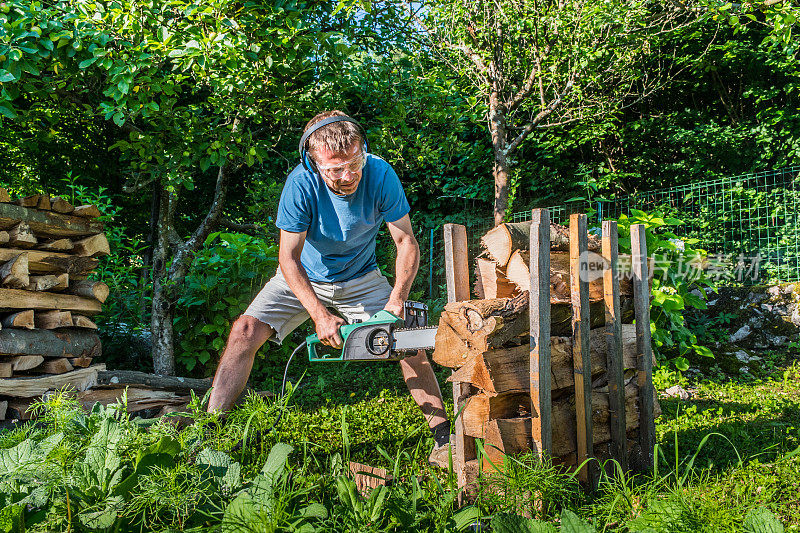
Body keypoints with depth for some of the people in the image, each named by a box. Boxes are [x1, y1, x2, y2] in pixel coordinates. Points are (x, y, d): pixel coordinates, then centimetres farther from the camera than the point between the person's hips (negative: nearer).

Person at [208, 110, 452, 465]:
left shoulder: (380, 175, -26)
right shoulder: (302, 183, -30)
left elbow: (406, 243, -20)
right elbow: (288, 258, -24)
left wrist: (397, 300, -33)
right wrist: (320, 315, -33)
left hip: (361, 279, 1)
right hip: (304, 277, -1)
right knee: (246, 331, -17)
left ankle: (443, 438, 3)